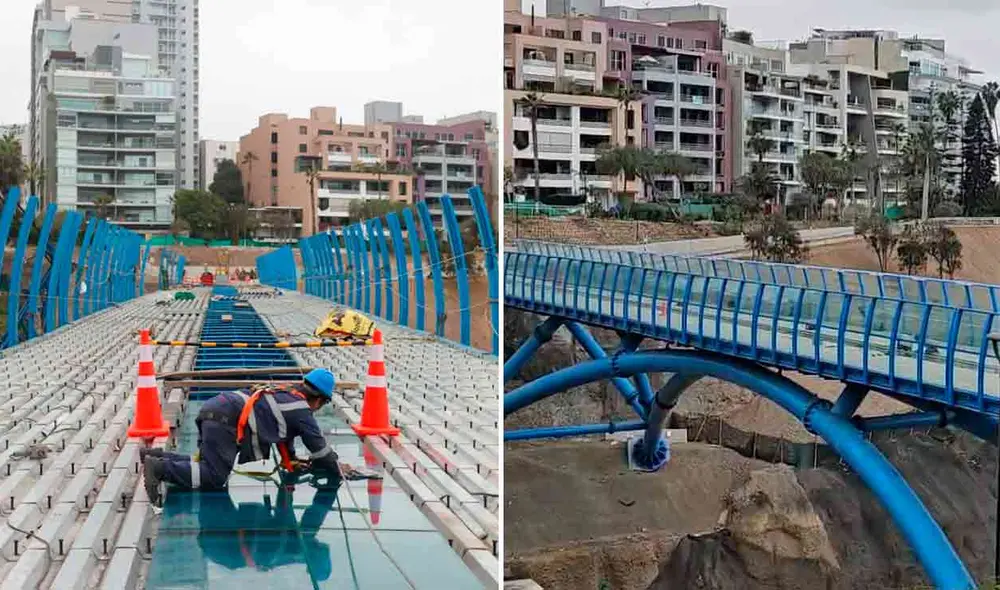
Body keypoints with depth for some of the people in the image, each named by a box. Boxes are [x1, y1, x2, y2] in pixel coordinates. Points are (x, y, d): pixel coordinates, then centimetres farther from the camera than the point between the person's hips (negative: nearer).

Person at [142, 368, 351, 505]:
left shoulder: (287, 394, 26)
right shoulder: (302, 411, 0)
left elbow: (284, 432, 39)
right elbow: (319, 447, 7)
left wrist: (292, 462, 39)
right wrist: (338, 470, 21)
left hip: (215, 408, 10)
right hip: (224, 421, -10)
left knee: (207, 466, 16)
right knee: (214, 477, -13)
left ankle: (157, 457, 10)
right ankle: (160, 468, -22)